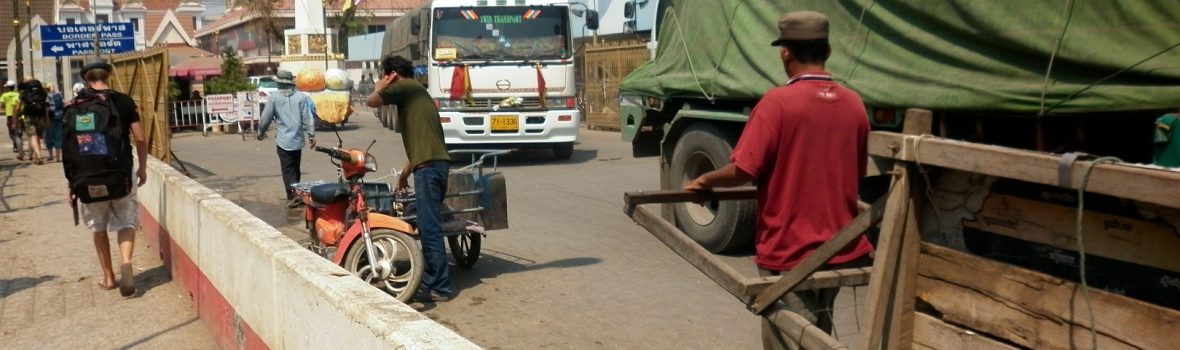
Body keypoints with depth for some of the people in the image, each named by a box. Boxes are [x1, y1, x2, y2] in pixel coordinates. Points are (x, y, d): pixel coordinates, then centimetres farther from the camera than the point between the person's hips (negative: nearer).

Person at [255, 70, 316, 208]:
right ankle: (296, 193, 23)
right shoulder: (301, 96, -1)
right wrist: (311, 134, 2)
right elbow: (307, 117, -3)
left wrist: (261, 132, 17)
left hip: (283, 140, -3)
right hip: (297, 139, 3)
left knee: (288, 170, 0)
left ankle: (293, 195, -13)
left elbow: (266, 117, 1)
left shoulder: (275, 97, -5)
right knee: (295, 168, 17)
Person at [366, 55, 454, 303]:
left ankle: (439, 288, -7)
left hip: (429, 166, -10)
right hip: (436, 164, 10)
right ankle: (431, 281, 21)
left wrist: (379, 88, 14)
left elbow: (371, 102, -6)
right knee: (428, 227, 15)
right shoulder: (417, 93, 27)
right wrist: (404, 173, 31)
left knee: (429, 229, -9)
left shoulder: (406, 87, -1)